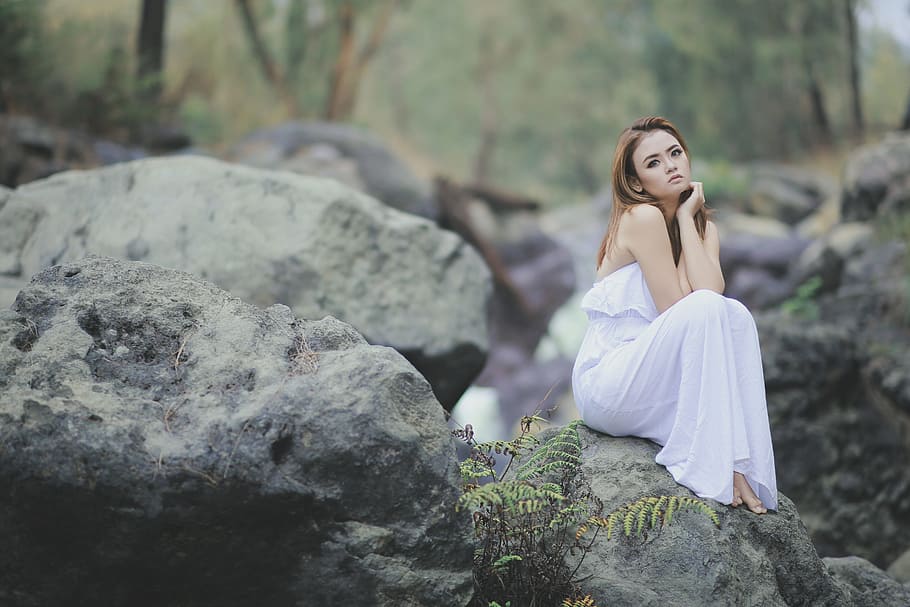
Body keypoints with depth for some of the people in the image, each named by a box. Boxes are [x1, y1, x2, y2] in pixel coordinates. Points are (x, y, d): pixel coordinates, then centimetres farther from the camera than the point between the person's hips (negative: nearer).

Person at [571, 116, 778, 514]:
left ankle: (744, 464, -21)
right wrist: (684, 219, -12)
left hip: (656, 386, 7)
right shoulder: (642, 217, -13)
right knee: (704, 311, -28)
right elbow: (679, 309, -17)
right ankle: (708, 466, -25)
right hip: (606, 387, -7)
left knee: (735, 315, -17)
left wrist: (686, 217, -7)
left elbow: (711, 288, -12)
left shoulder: (702, 226, 11)